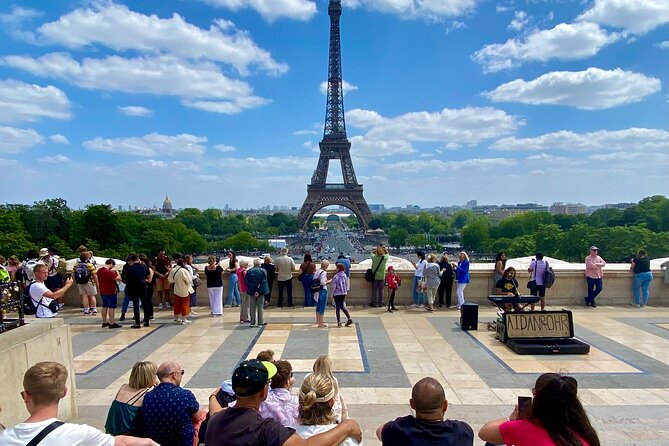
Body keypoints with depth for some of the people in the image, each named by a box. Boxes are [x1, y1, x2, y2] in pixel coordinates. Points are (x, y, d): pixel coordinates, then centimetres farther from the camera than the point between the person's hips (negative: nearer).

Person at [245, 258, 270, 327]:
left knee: (252, 307, 10)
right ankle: (260, 322, 8)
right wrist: (259, 290, -9)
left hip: (252, 292, 2)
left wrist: (249, 290, -2)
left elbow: (246, 282, -5)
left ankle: (252, 322, 14)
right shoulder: (263, 271, -7)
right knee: (260, 307, 6)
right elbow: (264, 282, -11)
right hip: (260, 292, -1)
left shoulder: (248, 271, -2)